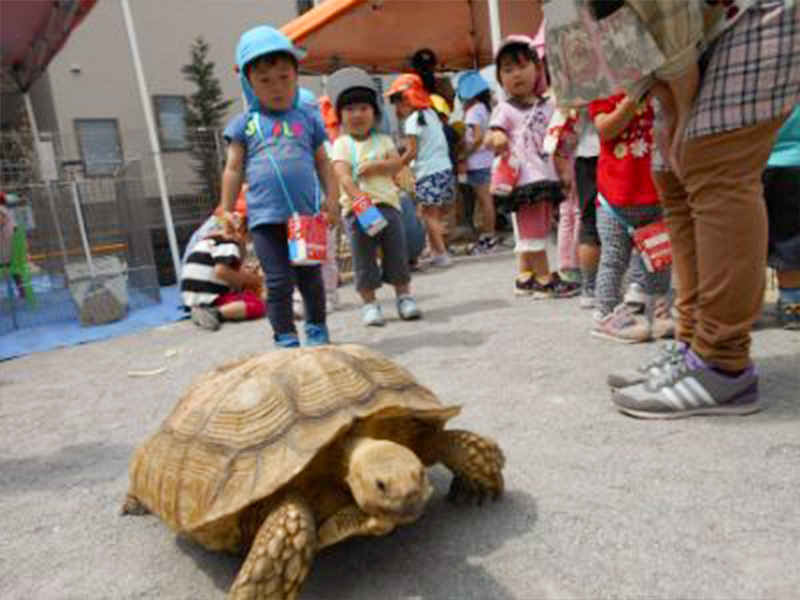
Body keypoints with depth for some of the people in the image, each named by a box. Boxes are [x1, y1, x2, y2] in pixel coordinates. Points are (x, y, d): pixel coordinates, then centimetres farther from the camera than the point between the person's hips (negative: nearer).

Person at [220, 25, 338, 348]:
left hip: (306, 215, 1)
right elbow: (234, 170, 8)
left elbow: (322, 163, 12)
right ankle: (286, 339, 13)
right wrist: (226, 213, 6)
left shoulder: (307, 118, 9)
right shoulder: (244, 124, 7)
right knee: (279, 282, -1)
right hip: (266, 217, -1)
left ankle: (317, 330, 31)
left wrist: (332, 199, 2)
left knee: (311, 277, 12)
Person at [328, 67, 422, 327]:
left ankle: (404, 296, 15)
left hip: (387, 203, 2)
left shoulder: (383, 140, 12)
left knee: (397, 250, 3)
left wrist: (375, 166, -15)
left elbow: (397, 164, 0)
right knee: (363, 257, 1)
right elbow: (343, 175, -13)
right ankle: (369, 303, 10)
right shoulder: (341, 144, 2)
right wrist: (358, 197, -28)